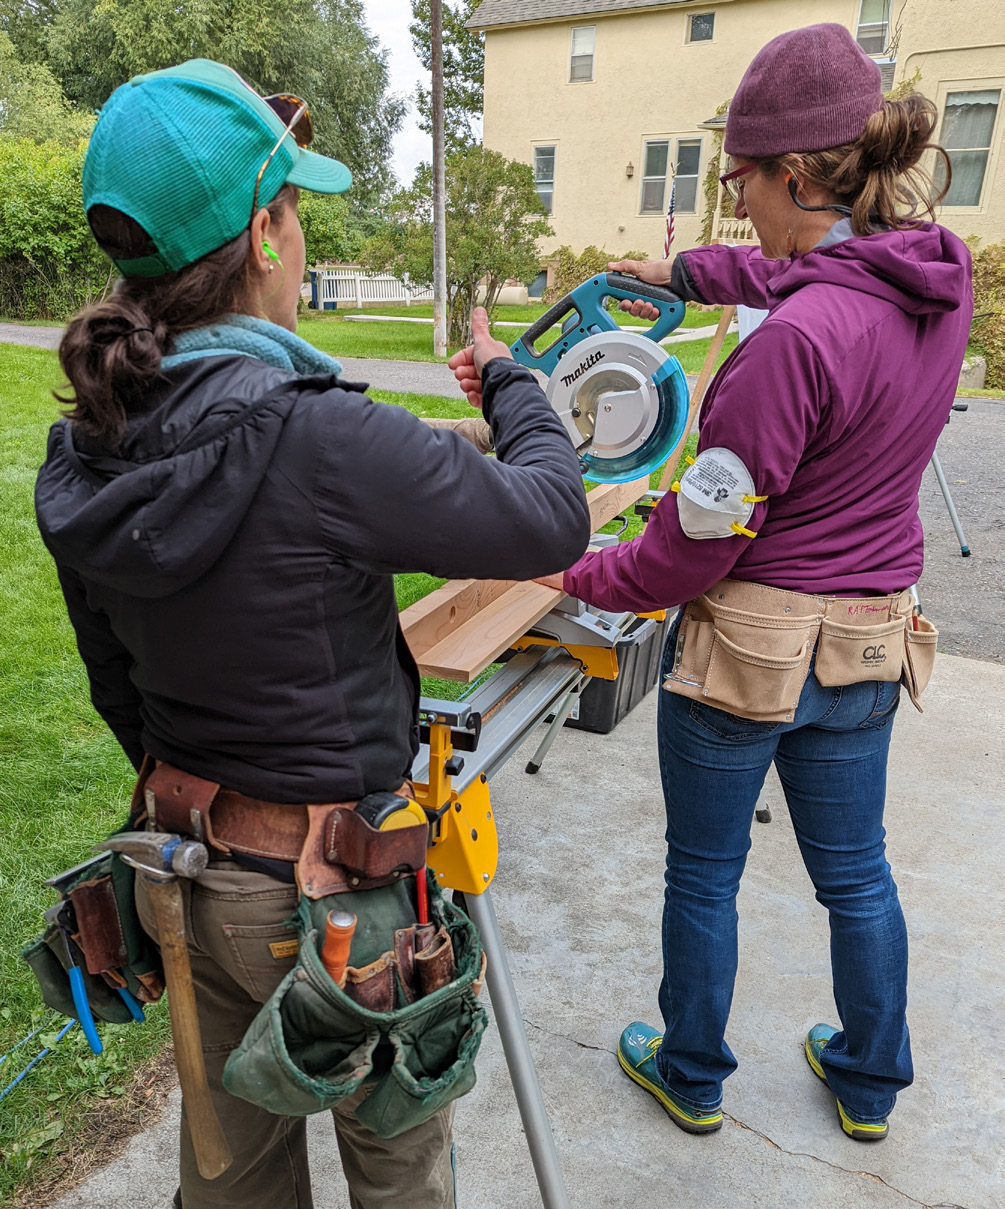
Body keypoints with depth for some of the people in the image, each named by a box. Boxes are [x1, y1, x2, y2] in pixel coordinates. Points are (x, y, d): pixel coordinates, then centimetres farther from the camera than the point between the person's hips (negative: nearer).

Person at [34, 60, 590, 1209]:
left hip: (187, 869, 7)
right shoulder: (316, 439, -30)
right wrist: (509, 380, 1)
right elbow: (550, 518, -18)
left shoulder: (82, 457, -6)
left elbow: (117, 688, 5)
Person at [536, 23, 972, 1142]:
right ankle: (870, 1084, 46)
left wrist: (587, 577, -4)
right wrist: (685, 272, 32)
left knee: (703, 873, 15)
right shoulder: (940, 281, 0)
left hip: (747, 640, -7)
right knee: (855, 870, 23)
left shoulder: (794, 338, -25)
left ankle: (690, 1077, 40)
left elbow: (701, 536, -20)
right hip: (868, 636, 8)